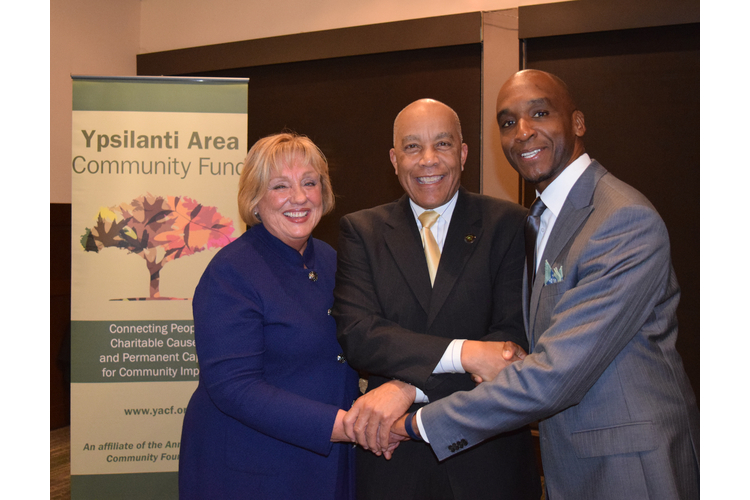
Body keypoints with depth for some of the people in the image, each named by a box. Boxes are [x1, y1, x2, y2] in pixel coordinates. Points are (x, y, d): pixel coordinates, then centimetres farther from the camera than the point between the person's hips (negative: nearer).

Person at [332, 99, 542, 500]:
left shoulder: (507, 223, -2)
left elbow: (515, 337, -12)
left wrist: (408, 387, -21)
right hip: (392, 455, 1)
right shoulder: (361, 230, 2)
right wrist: (461, 353, -24)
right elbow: (356, 335, -11)